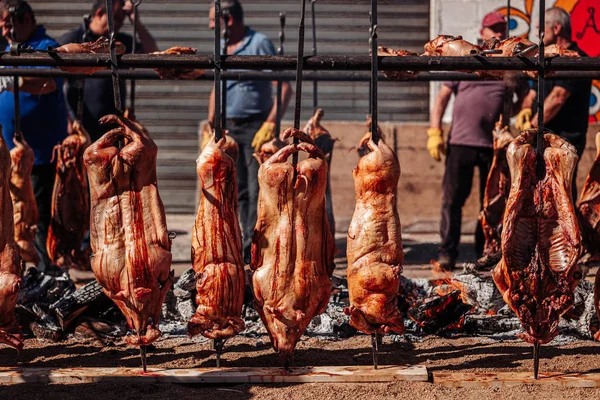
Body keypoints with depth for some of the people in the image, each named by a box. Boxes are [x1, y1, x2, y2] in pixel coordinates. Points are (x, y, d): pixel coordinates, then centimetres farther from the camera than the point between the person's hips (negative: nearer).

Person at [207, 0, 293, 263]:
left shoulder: (259, 44, -8)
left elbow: (284, 88, -12)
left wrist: (270, 124, -20)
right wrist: (211, 127, 16)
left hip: (255, 127, -7)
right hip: (229, 128, 7)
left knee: (256, 191, -9)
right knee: (239, 192, 7)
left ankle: (251, 250, -11)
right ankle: (248, 242, 13)